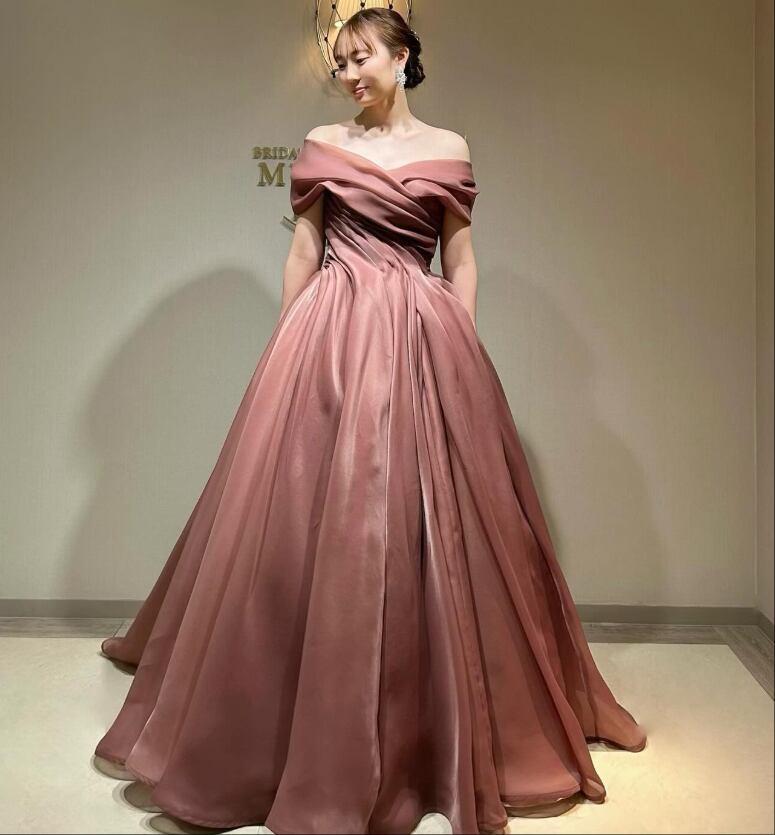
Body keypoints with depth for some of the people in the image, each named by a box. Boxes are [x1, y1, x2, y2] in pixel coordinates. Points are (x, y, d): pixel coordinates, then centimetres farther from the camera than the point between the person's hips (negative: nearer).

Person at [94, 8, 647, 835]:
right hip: (332, 335, 1)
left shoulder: (448, 149, 11)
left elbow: (460, 260, 9)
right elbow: (302, 252, 8)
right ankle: (318, 725, 19)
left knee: (423, 525, 1)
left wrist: (463, 349, 0)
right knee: (316, 522, 0)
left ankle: (435, 727, 21)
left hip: (421, 341, 0)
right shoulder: (321, 145, 11)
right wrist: (285, 349, 3)